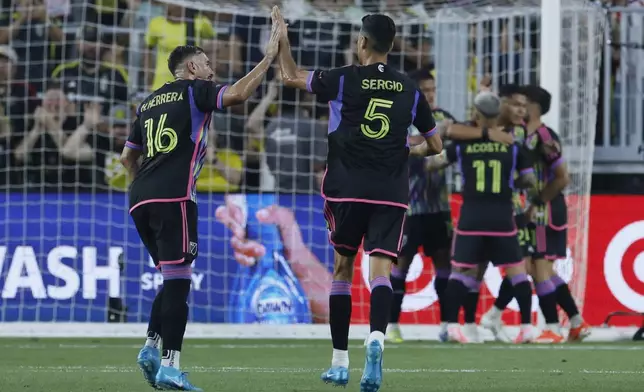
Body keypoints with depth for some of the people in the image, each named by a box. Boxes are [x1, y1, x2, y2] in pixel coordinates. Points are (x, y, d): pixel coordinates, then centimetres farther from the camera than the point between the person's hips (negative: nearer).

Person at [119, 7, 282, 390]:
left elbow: (128, 156, 29)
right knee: (178, 280, -9)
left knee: (172, 279, 18)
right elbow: (237, 94, -14)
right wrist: (269, 57, -7)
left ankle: (152, 346, 5)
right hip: (174, 197, -8)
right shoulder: (195, 91, 4)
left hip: (141, 199, 8)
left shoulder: (150, 102, 24)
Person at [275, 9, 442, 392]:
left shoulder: (344, 80, -1)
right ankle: (377, 337, -37)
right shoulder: (410, 89, 8)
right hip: (392, 194, 1)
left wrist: (283, 41, 28)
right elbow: (436, 145, 17)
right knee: (381, 271, -7)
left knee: (343, 269, 13)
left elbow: (291, 76, 12)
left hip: (347, 189, -1)